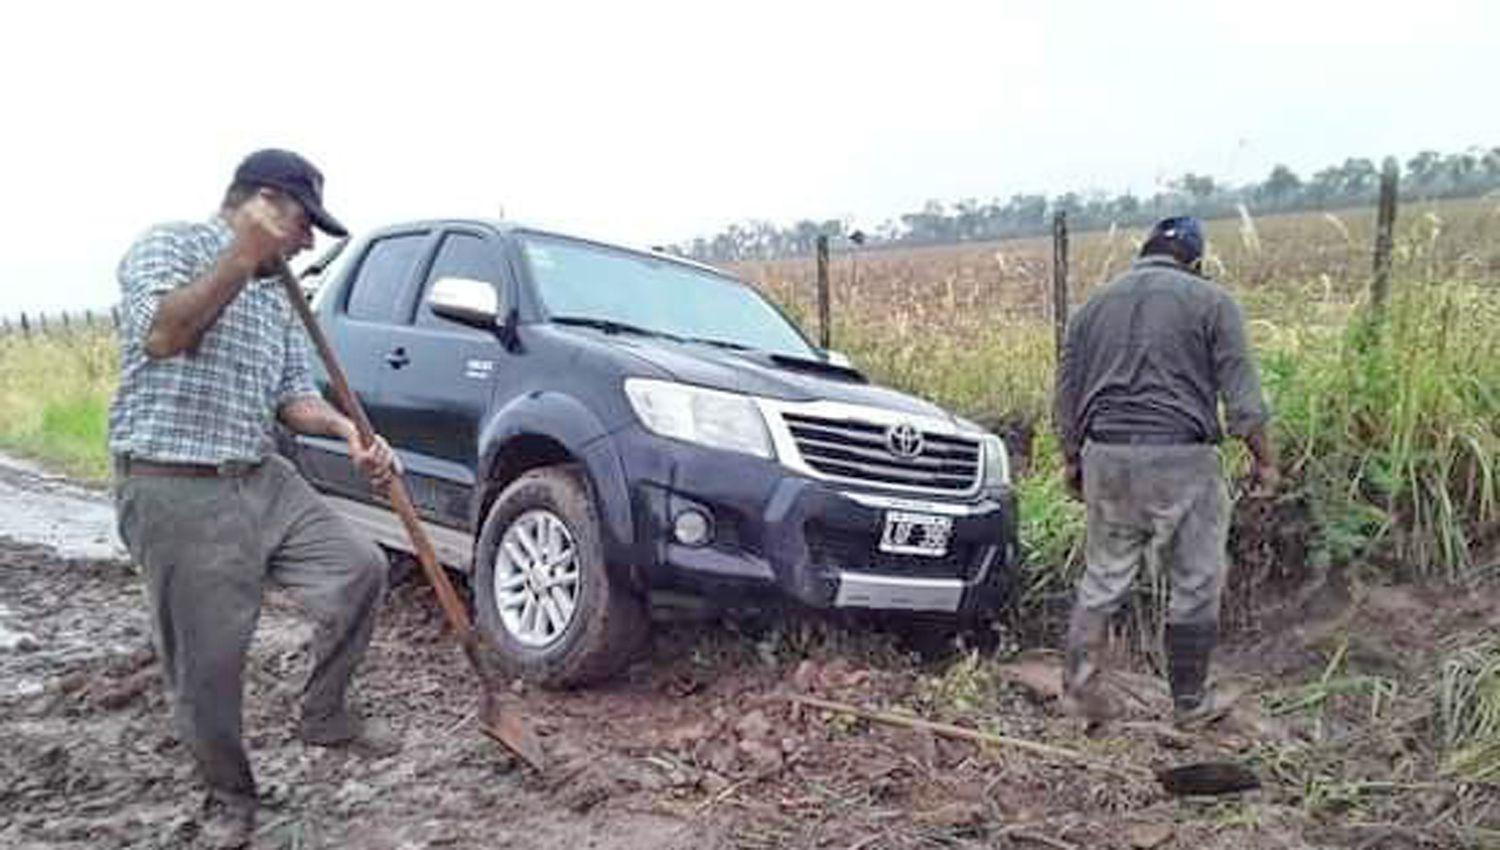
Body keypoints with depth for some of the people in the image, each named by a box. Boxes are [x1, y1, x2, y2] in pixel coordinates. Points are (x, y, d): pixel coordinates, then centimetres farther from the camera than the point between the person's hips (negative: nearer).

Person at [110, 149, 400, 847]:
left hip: (264, 480, 7)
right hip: (175, 492, -7)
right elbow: (161, 335, -22)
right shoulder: (167, 246, -4)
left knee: (360, 569, 4)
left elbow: (294, 397, 14)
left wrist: (349, 431, -5)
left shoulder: (276, 297, 17)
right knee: (205, 664, 0)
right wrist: (243, 257, -25)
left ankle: (324, 715, 22)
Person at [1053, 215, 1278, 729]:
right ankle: (1190, 702, 21)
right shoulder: (1210, 302, 2)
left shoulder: (1095, 305, 13)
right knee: (1196, 584, 10)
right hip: (1180, 460, -4)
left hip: (1106, 458, 4)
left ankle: (1078, 689, 15)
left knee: (1102, 578, 13)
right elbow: (1241, 397, -3)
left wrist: (1072, 460, 23)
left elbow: (1068, 394, 15)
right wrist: (1264, 459, 6)